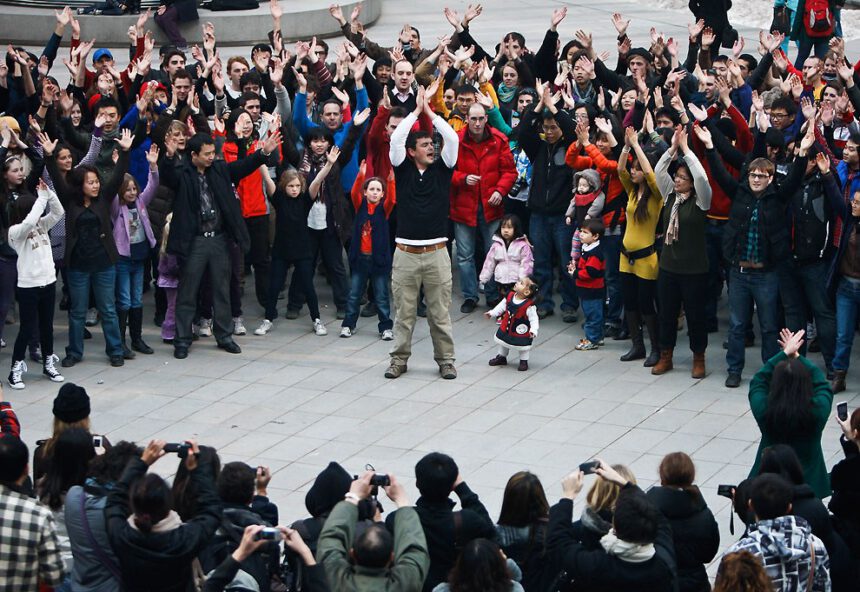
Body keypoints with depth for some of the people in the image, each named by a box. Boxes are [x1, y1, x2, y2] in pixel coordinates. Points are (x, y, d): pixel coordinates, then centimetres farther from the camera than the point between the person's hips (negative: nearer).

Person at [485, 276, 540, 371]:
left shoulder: (529, 306, -30)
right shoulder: (510, 296, -14)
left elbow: (534, 319, -26)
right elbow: (501, 306, 1)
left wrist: (534, 330, -37)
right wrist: (492, 313, 0)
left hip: (521, 333, -6)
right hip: (506, 328, 6)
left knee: (522, 346, 11)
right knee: (503, 342, 25)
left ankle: (524, 361, 35)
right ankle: (501, 357, 48)